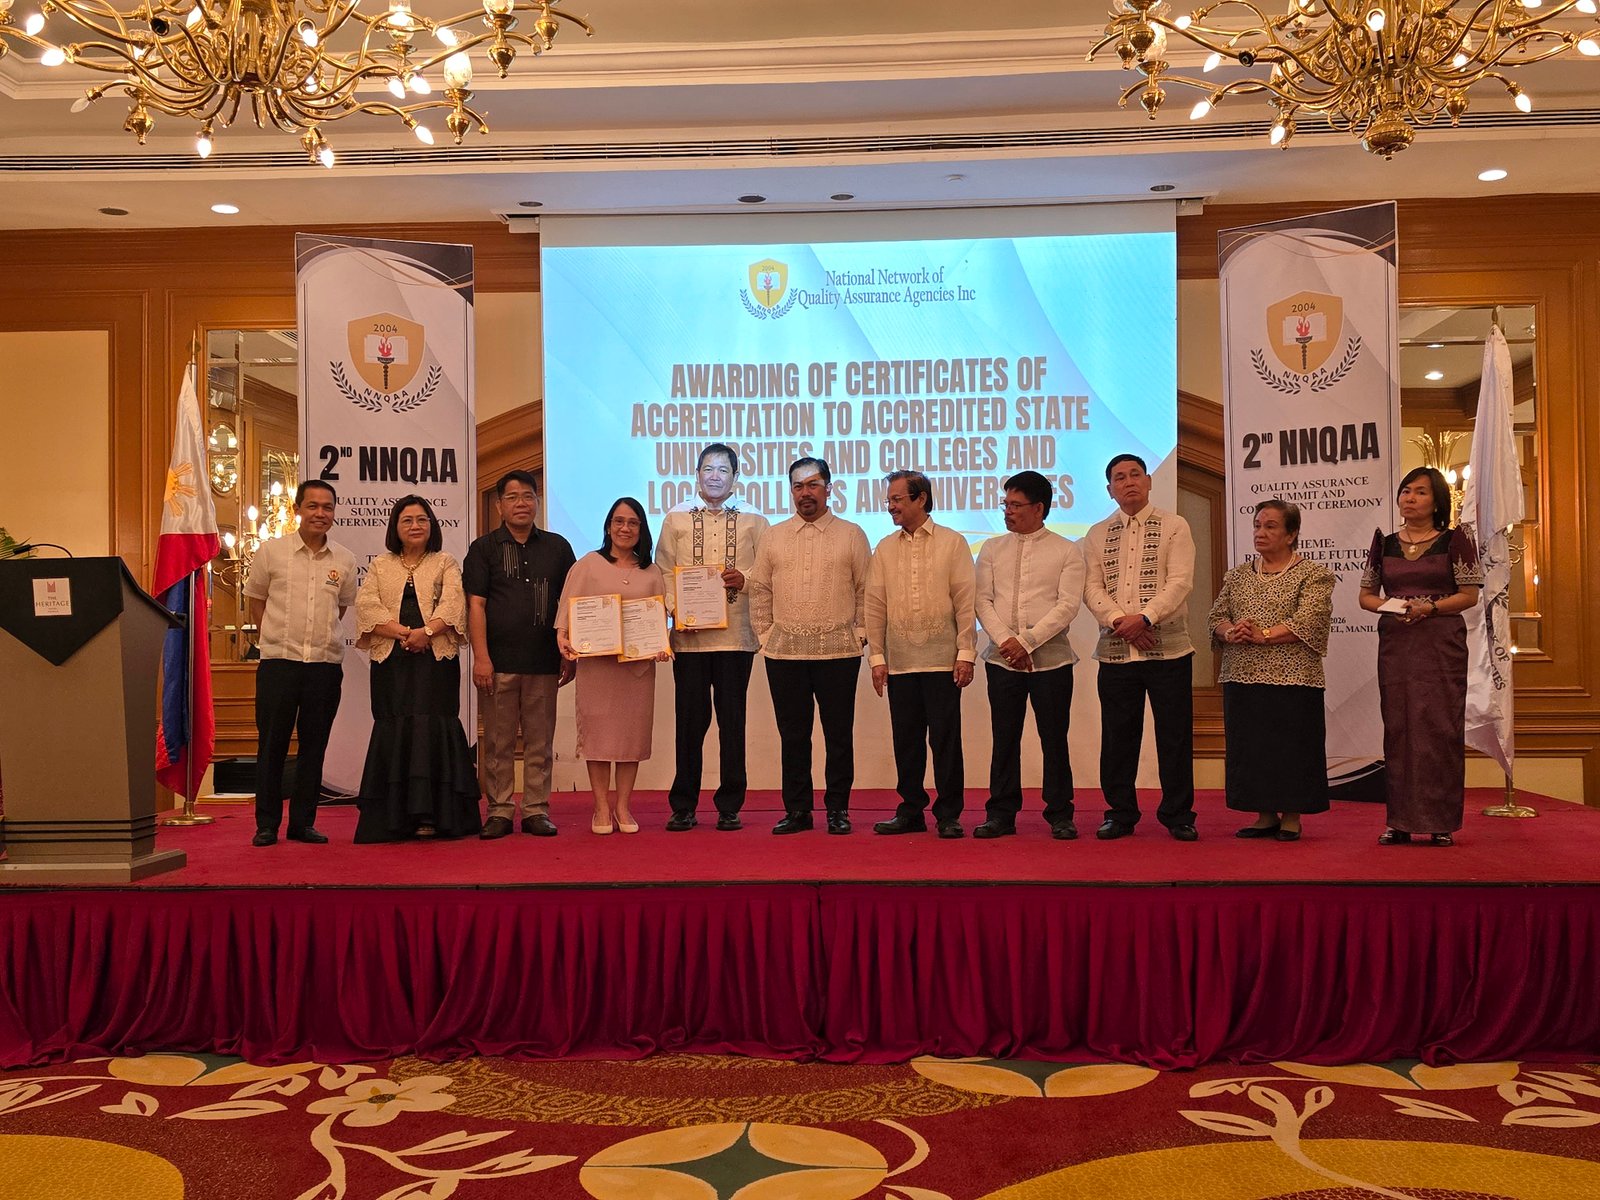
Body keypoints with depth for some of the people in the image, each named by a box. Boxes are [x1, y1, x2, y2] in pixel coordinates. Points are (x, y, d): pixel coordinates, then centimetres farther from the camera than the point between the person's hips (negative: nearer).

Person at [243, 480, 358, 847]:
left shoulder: (345, 560, 5)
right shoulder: (271, 550, 0)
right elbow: (254, 598, 10)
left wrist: (323, 634, 13)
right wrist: (276, 637, 8)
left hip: (326, 663, 2)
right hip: (278, 661, -2)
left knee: (314, 747, 8)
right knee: (272, 745, 3)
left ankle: (303, 823, 18)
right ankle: (266, 824, 14)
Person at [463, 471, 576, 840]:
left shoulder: (557, 547, 11)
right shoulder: (483, 549, 5)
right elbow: (476, 605, -1)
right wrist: (481, 657, -9)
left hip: (543, 661, 2)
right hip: (498, 662, -2)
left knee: (540, 741, 5)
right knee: (498, 742, 2)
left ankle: (536, 810, 13)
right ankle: (499, 812, 10)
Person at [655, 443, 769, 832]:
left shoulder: (754, 523, 11)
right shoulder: (675, 521, 12)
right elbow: (663, 573, 7)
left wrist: (744, 580, -12)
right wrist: (676, 610, -8)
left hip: (736, 635, 0)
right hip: (689, 635, 0)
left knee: (732, 720, 3)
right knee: (690, 719, 1)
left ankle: (729, 807, 12)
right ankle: (683, 806, 11)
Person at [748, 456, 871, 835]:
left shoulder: (851, 535, 4)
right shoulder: (773, 537, 10)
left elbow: (866, 590, 5)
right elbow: (760, 591, 12)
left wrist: (860, 632, -1)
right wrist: (764, 634, 6)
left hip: (838, 651, -2)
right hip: (784, 651, 2)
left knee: (839, 734, 3)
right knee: (792, 734, 7)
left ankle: (838, 809, 13)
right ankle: (797, 810, 16)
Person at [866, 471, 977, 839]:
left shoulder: (952, 543, 2)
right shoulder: (885, 550, 11)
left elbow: (965, 601, -1)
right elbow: (875, 605, 11)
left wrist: (966, 652, -7)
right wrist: (876, 656, 5)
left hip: (942, 660, -3)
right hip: (899, 662, 3)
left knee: (945, 739, 0)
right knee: (906, 739, 8)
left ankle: (948, 814, 9)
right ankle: (911, 811, 18)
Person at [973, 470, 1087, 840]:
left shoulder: (1067, 551, 3)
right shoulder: (992, 549, 11)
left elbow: (1067, 606, -6)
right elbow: (983, 601, 5)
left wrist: (1026, 641, -13)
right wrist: (1005, 641, -10)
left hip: (1051, 659, -2)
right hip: (1002, 659, 2)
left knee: (1054, 739, 2)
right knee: (1004, 738, 6)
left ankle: (1060, 815, 13)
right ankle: (1001, 813, 13)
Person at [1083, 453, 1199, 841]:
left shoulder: (1174, 527, 4)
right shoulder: (1098, 534, 12)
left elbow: (1180, 582, -7)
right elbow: (1092, 588, 3)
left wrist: (1145, 617, -18)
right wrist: (1121, 621, -13)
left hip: (1168, 648, -2)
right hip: (1115, 650, 3)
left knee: (1175, 736, 2)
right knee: (1118, 736, 6)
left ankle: (1178, 815, 13)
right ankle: (1120, 813, 17)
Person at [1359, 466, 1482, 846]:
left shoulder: (1455, 541, 3)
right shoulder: (1384, 544, 11)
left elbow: (1469, 594, -1)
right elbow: (1366, 595, 13)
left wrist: (1429, 608, -16)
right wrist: (1390, 607, -8)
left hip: (1441, 643, -3)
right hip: (1395, 641, 3)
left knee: (1440, 725, -3)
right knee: (1398, 726, 2)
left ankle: (1441, 822, 3)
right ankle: (1400, 821, 8)